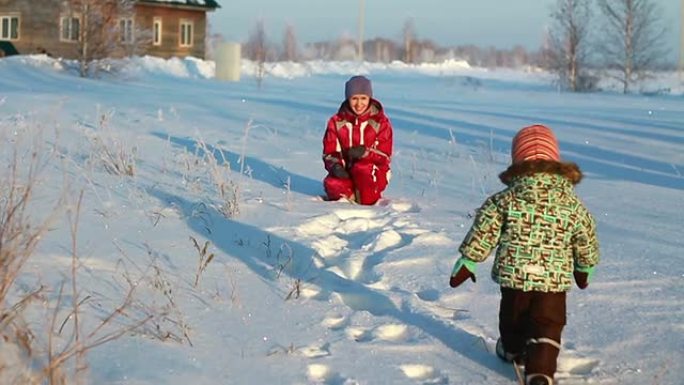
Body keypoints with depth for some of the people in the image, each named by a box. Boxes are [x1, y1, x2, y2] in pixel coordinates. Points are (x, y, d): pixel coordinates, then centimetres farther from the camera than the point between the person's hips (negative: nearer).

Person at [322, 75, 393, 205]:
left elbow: (385, 155, -6)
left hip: (374, 171, 0)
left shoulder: (381, 121, -1)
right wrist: (335, 165, -20)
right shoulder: (337, 122, 4)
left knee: (362, 169, -37)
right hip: (346, 172, 1)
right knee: (332, 184, -33)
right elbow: (329, 152, 4)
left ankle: (368, 200, -12)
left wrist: (365, 152, -27)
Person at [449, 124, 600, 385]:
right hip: (555, 280, -1)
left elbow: (481, 235, -6)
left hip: (512, 276, 1)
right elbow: (587, 241, 7)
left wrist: (465, 264, 6)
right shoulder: (572, 205, -5)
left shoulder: (504, 201, -8)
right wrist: (584, 269, 25)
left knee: (513, 319, 25)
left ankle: (513, 351, 49)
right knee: (547, 327, 4)